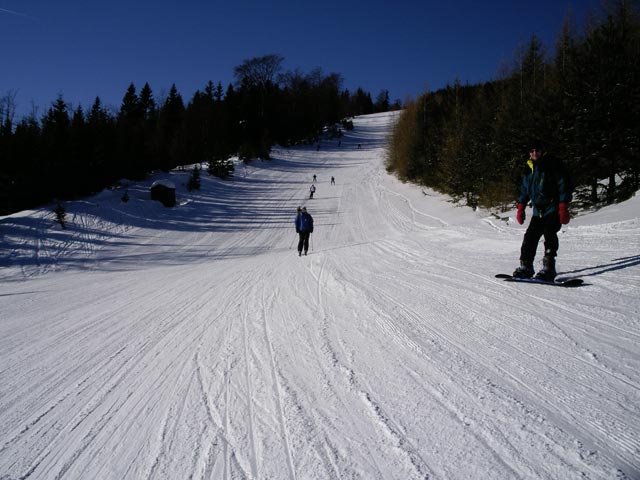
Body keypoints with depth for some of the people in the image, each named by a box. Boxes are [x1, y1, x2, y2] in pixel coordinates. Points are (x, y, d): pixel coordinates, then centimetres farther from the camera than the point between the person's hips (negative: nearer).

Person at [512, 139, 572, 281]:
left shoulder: (553, 165, -5)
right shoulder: (530, 170, 15)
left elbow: (564, 185, -9)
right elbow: (524, 189, 25)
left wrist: (563, 208, -16)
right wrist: (520, 208, 17)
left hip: (553, 210, -6)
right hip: (538, 212, 6)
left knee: (549, 235, -20)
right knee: (530, 237, 1)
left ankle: (548, 269, -22)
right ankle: (525, 266, 8)